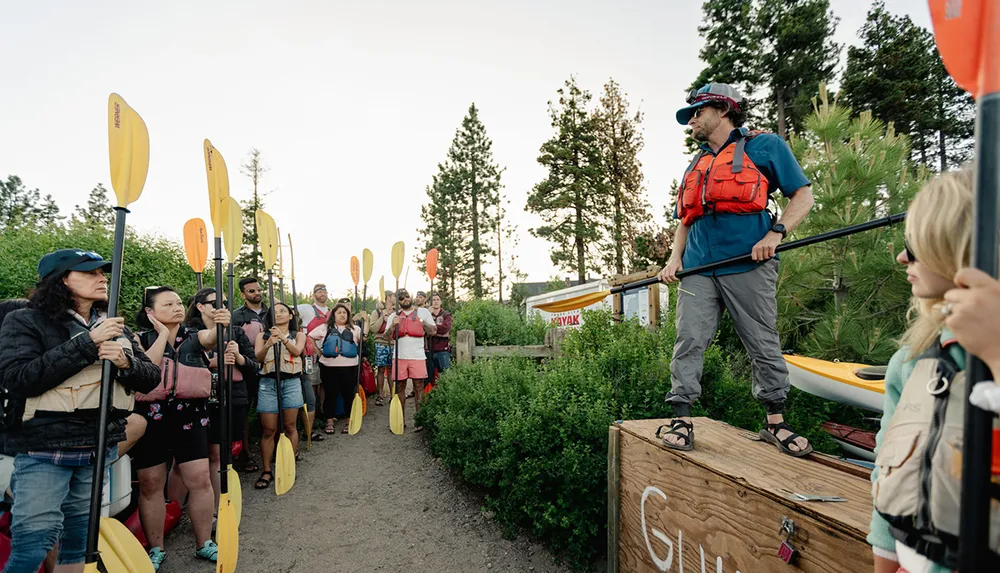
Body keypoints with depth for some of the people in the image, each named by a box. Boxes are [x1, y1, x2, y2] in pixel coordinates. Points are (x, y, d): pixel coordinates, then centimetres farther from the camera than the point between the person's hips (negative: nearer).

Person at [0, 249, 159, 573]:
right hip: (43, 451, -4)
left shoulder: (114, 326, 10)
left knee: (79, 541, 14)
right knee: (34, 543, -8)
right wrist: (87, 343, -22)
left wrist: (125, 363, -16)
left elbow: (151, 379, 6)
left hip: (100, 448, 5)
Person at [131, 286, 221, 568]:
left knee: (200, 480, 0)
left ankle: (204, 543, 16)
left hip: (190, 417, 1)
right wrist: (163, 334, -13)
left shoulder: (195, 335, 4)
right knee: (150, 484, 7)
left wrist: (217, 326, -43)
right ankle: (156, 549, 24)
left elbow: (210, 339, -20)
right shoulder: (141, 339, 2)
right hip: (151, 419, 0)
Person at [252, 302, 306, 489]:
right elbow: (257, 358, -5)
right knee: (268, 429, 0)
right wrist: (268, 344, -25)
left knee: (289, 426, 4)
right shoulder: (263, 335, 11)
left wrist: (283, 337, -29)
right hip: (268, 383, 0)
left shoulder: (298, 335, 11)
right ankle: (266, 471, 9)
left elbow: (297, 351, -11)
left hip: (291, 382, 0)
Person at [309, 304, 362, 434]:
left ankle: (349, 421, 16)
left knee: (348, 394, 3)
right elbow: (309, 337, 8)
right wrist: (319, 352, 4)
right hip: (329, 367, 0)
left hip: (350, 368, 0)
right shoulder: (325, 328, 8)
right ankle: (330, 422, 18)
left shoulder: (354, 329, 9)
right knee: (330, 394, 6)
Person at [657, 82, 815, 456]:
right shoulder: (695, 165, 24)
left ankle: (775, 422, 16)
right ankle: (681, 419, 2)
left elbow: (803, 195, 5)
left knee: (764, 345, 2)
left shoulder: (765, 146, 8)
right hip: (698, 268, 5)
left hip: (748, 265, -4)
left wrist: (776, 233, -12)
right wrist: (675, 257, 9)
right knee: (689, 341, -3)